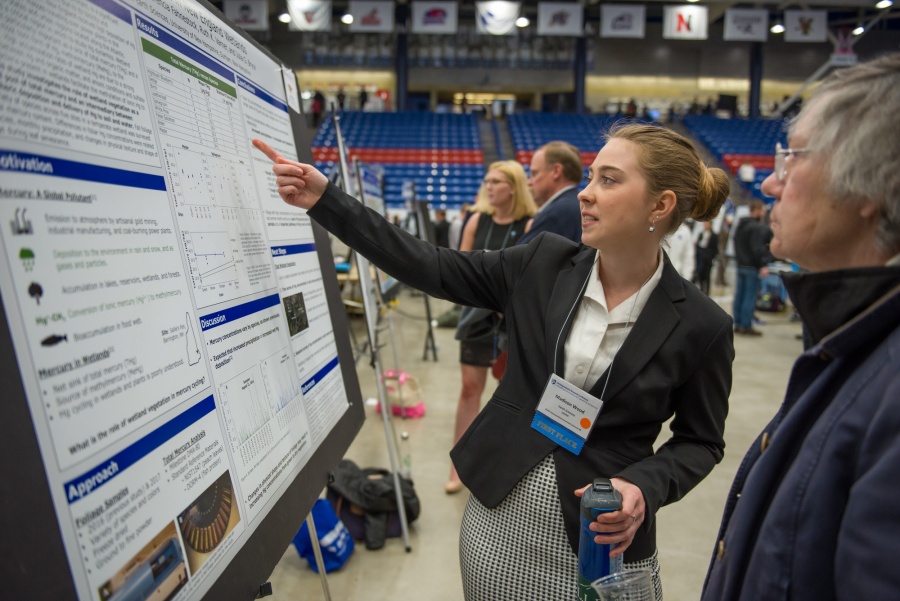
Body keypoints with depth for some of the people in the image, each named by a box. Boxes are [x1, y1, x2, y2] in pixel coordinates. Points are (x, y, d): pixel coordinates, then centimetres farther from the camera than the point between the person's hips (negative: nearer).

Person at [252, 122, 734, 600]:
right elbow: (430, 269, -5)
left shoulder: (701, 326, -12)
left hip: (598, 535, -2)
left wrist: (644, 487, -20)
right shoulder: (544, 262, -6)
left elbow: (700, 441, 0)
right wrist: (325, 200, -9)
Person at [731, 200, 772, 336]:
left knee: (739, 295, 10)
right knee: (750, 296, -5)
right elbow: (758, 248, -21)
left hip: (741, 265, 9)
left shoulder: (740, 225, 15)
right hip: (752, 266, -9)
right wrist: (763, 265, -20)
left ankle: (738, 324, 15)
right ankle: (746, 326, -4)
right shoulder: (758, 227, -15)